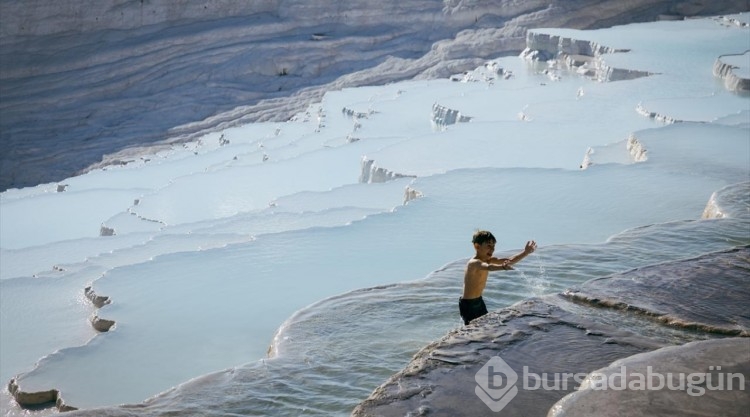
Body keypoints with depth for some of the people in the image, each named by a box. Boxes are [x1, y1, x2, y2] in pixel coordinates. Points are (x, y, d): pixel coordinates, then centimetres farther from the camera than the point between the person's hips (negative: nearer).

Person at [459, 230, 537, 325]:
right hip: (468, 304, -9)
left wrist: (526, 252, -13)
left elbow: (509, 261, 0)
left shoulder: (488, 260, 3)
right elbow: (488, 267, -46)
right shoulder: (473, 263, -25)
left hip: (479, 301, 9)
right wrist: (503, 267, -66)